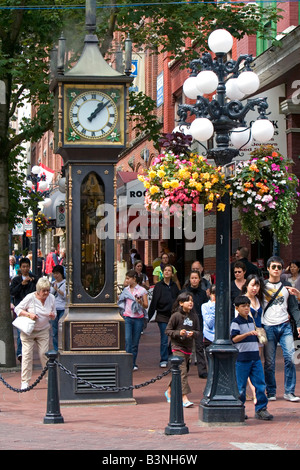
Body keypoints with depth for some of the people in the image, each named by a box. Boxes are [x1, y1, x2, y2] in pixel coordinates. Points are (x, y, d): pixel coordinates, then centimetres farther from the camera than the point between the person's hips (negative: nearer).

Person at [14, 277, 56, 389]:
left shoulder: (51, 298, -1)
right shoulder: (30, 298, -14)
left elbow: (54, 315, 12)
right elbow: (17, 309, -7)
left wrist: (52, 315, -13)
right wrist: (29, 314, -22)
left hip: (43, 331, 3)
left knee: (44, 354, 0)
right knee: (27, 355, -6)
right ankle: (25, 382, 0)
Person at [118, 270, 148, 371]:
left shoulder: (142, 290, 2)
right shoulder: (125, 290, 12)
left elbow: (146, 305, 2)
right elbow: (121, 302, 26)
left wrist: (140, 302, -15)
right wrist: (119, 300, 7)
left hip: (138, 318, -2)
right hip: (127, 317, 2)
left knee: (135, 342, 3)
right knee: (127, 340, -13)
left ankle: (133, 363, 13)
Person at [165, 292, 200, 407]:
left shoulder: (194, 316, 4)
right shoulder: (176, 315, -9)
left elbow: (198, 331, 10)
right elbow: (168, 331, -5)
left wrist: (193, 333, -12)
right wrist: (178, 333, -20)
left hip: (188, 347, 6)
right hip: (177, 347, -6)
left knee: (178, 372, 15)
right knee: (182, 372, -14)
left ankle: (169, 391, 36)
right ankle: (184, 398, -17)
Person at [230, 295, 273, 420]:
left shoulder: (251, 320, 15)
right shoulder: (235, 322, -7)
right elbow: (234, 338, -22)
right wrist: (247, 334, -34)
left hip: (255, 357, 6)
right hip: (242, 358, -6)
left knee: (260, 384, 0)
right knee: (241, 386, 1)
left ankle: (261, 409, 5)